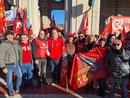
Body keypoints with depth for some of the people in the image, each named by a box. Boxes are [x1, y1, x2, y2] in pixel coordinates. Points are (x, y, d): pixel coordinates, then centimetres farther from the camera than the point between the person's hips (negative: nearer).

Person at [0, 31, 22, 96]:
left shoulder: (15, 42, 1)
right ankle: (11, 92, 31)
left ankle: (18, 89, 40)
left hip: (16, 64, 6)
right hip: (8, 65, -6)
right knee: (9, 79, 6)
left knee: (20, 76, 16)